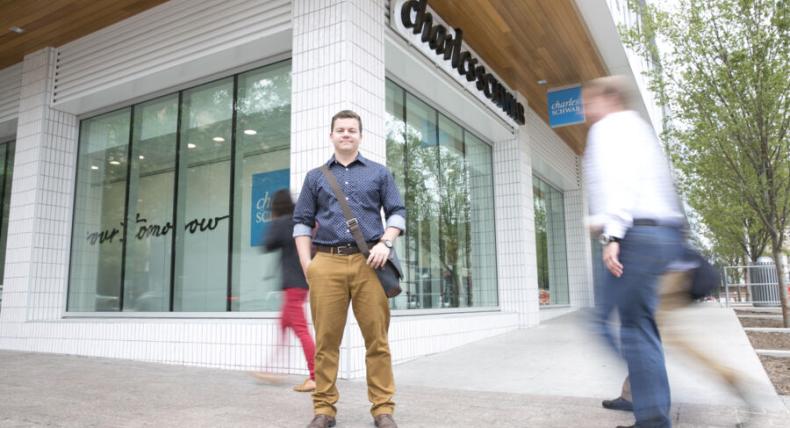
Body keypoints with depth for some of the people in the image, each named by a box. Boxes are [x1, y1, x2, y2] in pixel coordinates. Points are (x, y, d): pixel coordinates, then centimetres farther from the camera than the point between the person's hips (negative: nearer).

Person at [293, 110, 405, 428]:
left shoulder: (379, 173, 16)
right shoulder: (315, 177, 18)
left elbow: (397, 212, 12)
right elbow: (302, 221, 15)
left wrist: (385, 242, -6)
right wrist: (306, 262, 3)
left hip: (368, 262, 0)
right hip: (326, 263, 1)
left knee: (377, 338, -1)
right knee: (326, 339, 1)